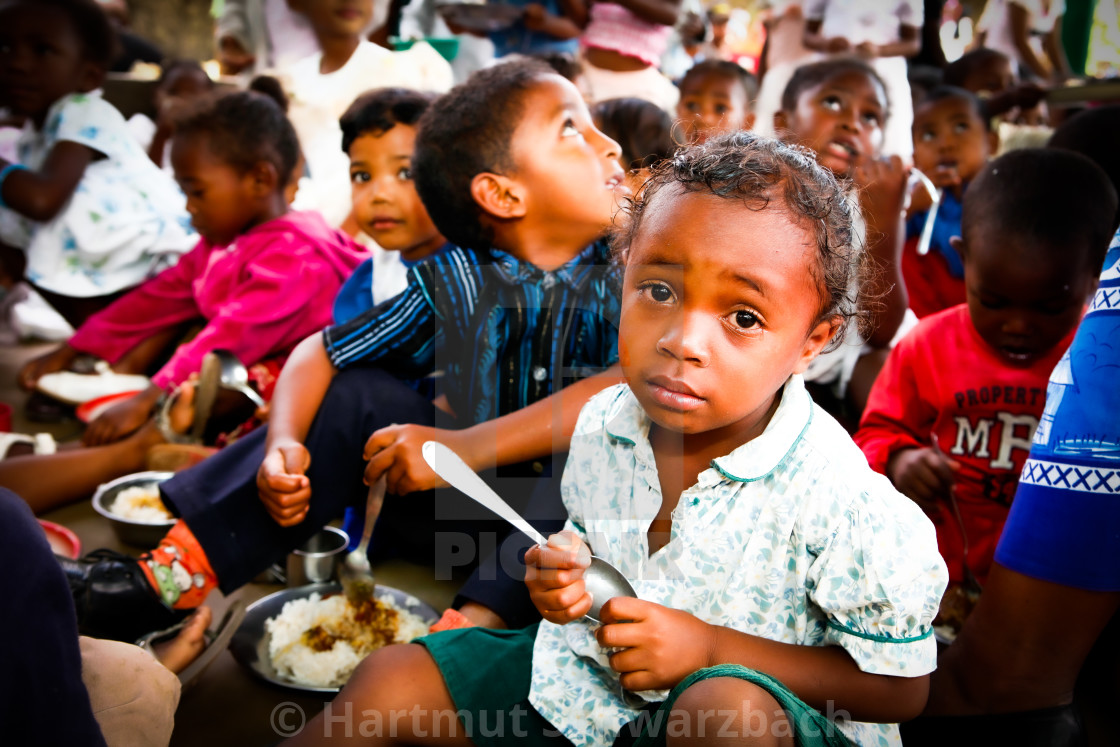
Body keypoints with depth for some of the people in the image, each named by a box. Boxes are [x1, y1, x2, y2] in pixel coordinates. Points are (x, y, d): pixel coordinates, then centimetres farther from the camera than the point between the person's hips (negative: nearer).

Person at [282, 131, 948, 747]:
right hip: (594, 668, 5)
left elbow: (902, 688, -16)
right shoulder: (602, 424, -8)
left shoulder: (832, 496, -25)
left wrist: (711, 647, -24)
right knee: (392, 682, 0)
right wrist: (566, 574, -12)